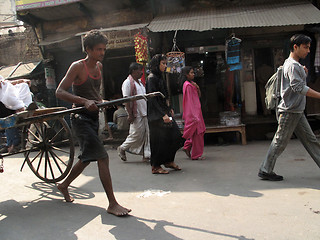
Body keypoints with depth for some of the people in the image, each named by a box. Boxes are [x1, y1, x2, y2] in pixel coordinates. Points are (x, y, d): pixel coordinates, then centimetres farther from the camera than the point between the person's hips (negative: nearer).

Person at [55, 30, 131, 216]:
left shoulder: (99, 66, 11)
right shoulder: (78, 66, -11)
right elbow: (60, 92, -17)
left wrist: (100, 101, 8)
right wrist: (84, 101, -28)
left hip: (94, 117, 8)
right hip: (81, 118, -8)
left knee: (87, 158, 18)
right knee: (102, 157, -15)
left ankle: (64, 185, 41)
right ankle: (113, 204, -9)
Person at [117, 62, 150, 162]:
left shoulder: (139, 82, 18)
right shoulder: (128, 82, -10)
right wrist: (130, 115, -20)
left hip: (145, 113, 8)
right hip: (136, 115, -8)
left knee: (147, 134, 5)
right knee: (137, 134, -3)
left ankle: (146, 155, 11)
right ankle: (122, 148, 18)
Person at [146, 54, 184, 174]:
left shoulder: (159, 77, 15)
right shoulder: (151, 78, -13)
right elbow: (152, 98, -20)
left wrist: (169, 109, 15)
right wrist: (163, 115, -23)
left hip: (163, 112, 9)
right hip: (156, 115, -9)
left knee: (175, 136, 9)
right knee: (159, 140, -3)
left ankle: (168, 161, 21)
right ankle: (155, 166, 9)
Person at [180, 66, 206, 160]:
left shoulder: (192, 83, 15)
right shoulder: (187, 85, -13)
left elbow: (199, 96, 18)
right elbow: (189, 100, -18)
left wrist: (197, 88, -2)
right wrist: (193, 115, -21)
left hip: (196, 109, 10)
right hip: (192, 111, -10)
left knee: (200, 130, 13)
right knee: (197, 132, -4)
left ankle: (187, 147, 22)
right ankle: (196, 155, 4)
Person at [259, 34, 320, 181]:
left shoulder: (296, 65, 17)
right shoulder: (292, 65, -16)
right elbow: (299, 87, -26)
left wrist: (304, 74, 9)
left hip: (297, 111, 10)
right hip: (289, 111, -10)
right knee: (280, 142, -3)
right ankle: (265, 171, 6)